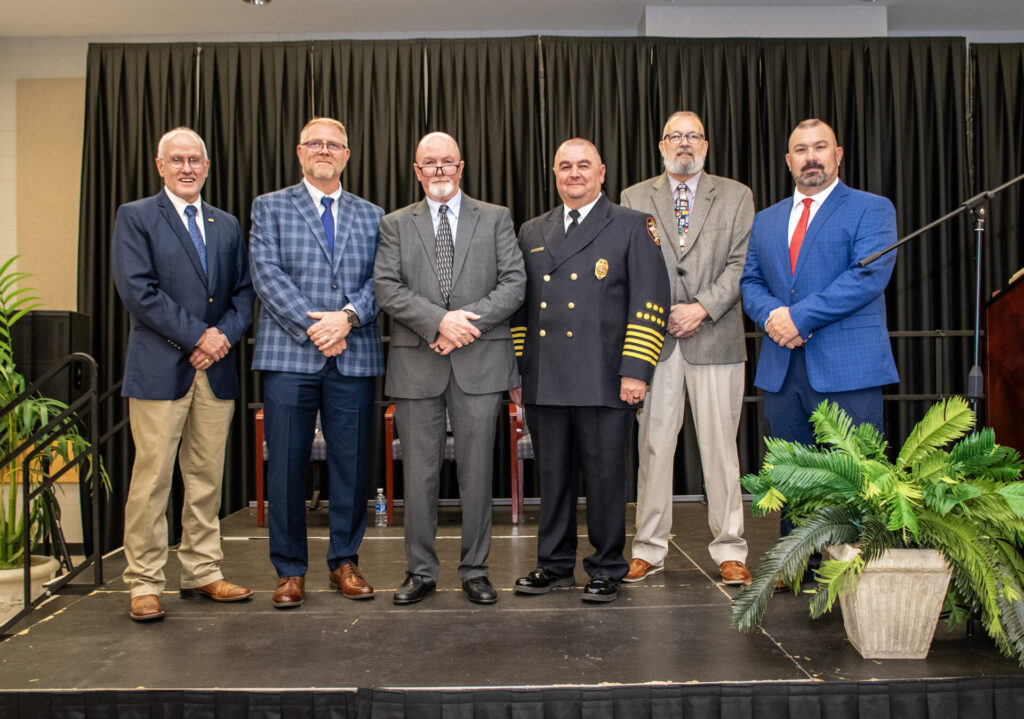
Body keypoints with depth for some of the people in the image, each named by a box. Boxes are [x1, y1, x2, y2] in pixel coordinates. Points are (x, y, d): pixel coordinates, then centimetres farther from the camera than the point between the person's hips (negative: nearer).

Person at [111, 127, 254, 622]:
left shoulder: (226, 225, 17)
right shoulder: (135, 217, 2)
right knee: (152, 479, -3)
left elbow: (244, 292, 12)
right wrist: (197, 336, -13)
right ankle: (144, 583, 8)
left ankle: (202, 574, 19)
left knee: (207, 477, 9)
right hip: (159, 369, -5)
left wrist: (224, 335, -6)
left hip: (216, 368, 5)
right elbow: (137, 290, -10)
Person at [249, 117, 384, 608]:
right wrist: (312, 327, -13)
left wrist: (348, 317, -13)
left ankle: (345, 562, 19)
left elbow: (380, 280, 6)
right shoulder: (270, 207, 10)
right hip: (289, 355, -2)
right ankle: (290, 571, 13)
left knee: (351, 462, 5)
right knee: (286, 465, 1)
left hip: (354, 356, 2)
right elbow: (268, 274, -2)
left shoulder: (372, 216, 16)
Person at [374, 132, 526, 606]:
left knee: (476, 471, 4)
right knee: (420, 473, 5)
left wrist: (469, 319, -13)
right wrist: (439, 320, -15)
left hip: (480, 361, 0)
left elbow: (514, 282, 1)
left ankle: (475, 570, 17)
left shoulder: (495, 219, 11)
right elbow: (387, 288, -1)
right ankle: (420, 571, 18)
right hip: (417, 364, 1)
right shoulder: (395, 225, 11)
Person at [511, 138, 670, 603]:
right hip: (544, 383, 4)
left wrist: (635, 371, -11)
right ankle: (555, 564, 25)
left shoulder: (632, 227, 3)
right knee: (552, 476, 11)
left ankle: (606, 569, 18)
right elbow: (519, 304, 18)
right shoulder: (532, 233, 17)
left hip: (603, 382, -4)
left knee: (605, 477, 3)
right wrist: (515, 369, 11)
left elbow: (651, 301, -4)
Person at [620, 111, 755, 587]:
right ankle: (649, 548, 14)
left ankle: (729, 551, 12)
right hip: (654, 338, 1)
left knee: (720, 446, 1)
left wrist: (703, 307, -10)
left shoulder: (736, 196, 11)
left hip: (715, 338, 0)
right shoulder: (634, 198, 13)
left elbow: (740, 264, 3)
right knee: (653, 445, 3)